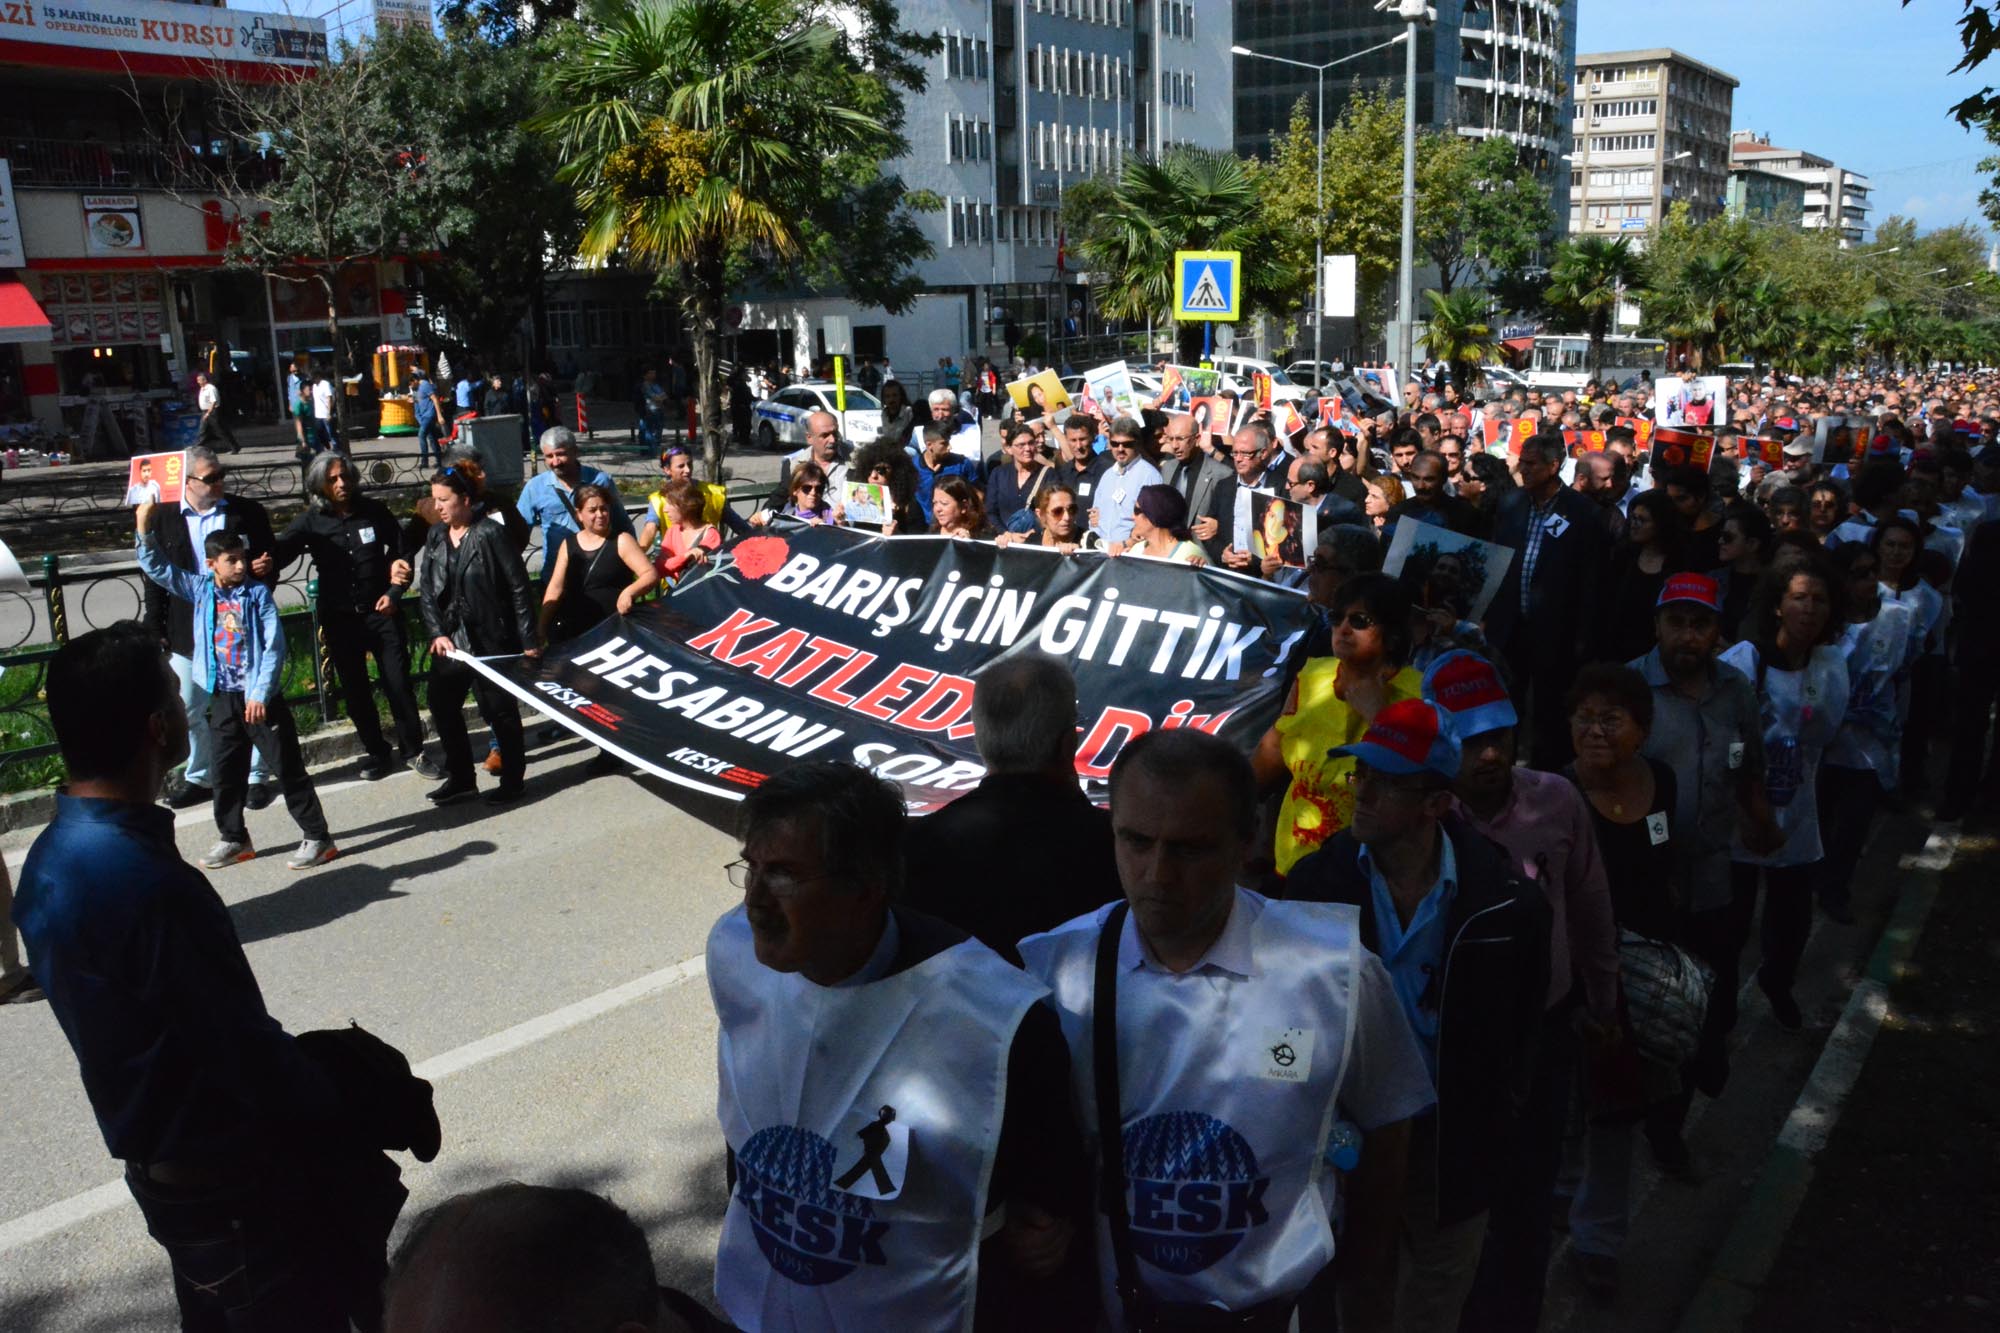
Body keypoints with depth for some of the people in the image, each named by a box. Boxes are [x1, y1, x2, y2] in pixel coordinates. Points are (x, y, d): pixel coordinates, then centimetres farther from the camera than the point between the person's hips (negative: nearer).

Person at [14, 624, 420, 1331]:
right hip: (233, 1185, -9)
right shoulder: (148, 883, -31)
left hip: (159, 1165, 9)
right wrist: (355, 1110, -10)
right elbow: (250, 1054, -25)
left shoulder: (50, 857, -1)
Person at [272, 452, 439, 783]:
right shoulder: (310, 522, -2)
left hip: (382, 612, -1)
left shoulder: (374, 511, -1)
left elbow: (401, 554, 6)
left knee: (399, 684, -1)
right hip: (339, 618, 1)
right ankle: (377, 753, 23)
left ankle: (413, 751, 13)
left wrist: (394, 593, -5)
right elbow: (278, 553, -13)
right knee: (355, 690, 9)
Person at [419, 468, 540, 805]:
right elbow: (426, 588, 8)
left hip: (491, 641, -7)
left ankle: (511, 781, 19)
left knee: (499, 710, 3)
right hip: (450, 641, 7)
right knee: (442, 708, 12)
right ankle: (460, 778, 29)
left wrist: (528, 641, -13)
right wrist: (437, 633, -6)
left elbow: (519, 588, -11)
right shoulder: (435, 536, 7)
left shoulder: (490, 534, -11)